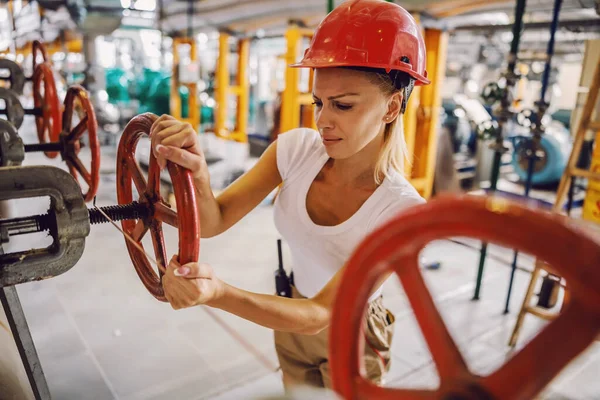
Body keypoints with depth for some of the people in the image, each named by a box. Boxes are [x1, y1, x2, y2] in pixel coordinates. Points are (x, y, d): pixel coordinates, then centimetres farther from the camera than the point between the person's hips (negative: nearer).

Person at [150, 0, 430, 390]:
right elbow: (214, 222, -23)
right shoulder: (297, 148, -20)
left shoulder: (402, 211, -32)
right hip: (293, 315, 4)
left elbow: (321, 314, -33)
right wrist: (197, 172, -45)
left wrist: (219, 293, -49)